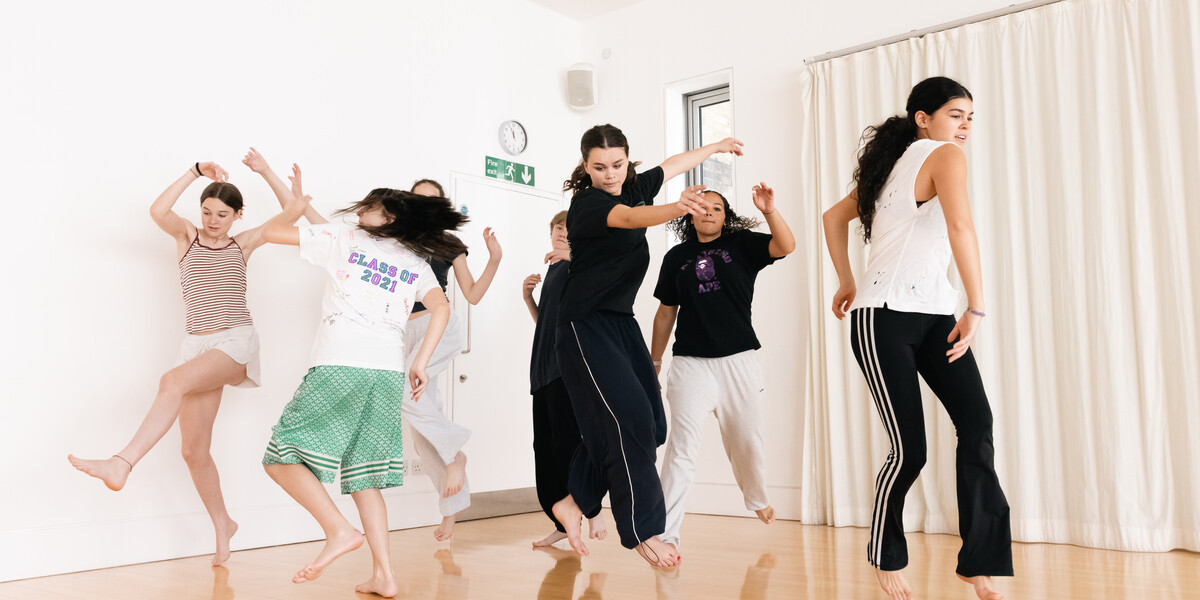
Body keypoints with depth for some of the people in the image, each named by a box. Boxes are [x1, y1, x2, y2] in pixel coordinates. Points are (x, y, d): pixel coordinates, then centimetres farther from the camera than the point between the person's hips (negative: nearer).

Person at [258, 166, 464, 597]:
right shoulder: (416, 262, 21)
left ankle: (339, 530, -14)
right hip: (390, 372, 5)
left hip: (340, 364, -5)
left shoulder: (344, 239, 11)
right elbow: (441, 308, 5)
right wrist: (420, 363, 5)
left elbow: (271, 231, 14)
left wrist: (296, 206, 33)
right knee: (362, 475, 11)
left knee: (282, 456, 2)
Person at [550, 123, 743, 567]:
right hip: (586, 325, -8)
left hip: (620, 322, 9)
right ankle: (642, 531, -3)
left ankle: (575, 502, 18)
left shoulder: (633, 187, 6)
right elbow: (629, 218, -37)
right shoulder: (586, 204, -16)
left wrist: (716, 146, 37)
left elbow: (674, 164, 24)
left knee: (651, 423, 5)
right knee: (629, 418, -15)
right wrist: (676, 209, -55)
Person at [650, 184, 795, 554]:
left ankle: (758, 500, 42)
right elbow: (666, 312, 14)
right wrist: (654, 361, 14)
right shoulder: (677, 257, 9)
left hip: (738, 358, 1)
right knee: (682, 444, -10)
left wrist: (770, 211, -28)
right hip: (690, 361, 0)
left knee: (746, 440, 12)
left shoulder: (742, 244, 6)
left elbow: (785, 246, -11)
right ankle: (665, 534, -11)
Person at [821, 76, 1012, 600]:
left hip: (934, 314, 9)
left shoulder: (893, 166, 21)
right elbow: (961, 228, -20)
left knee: (977, 424, -7)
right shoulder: (943, 155, -4)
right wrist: (977, 308, -16)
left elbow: (834, 217, 28)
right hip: (886, 317, -9)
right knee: (910, 451, -5)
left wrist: (847, 282, 28)